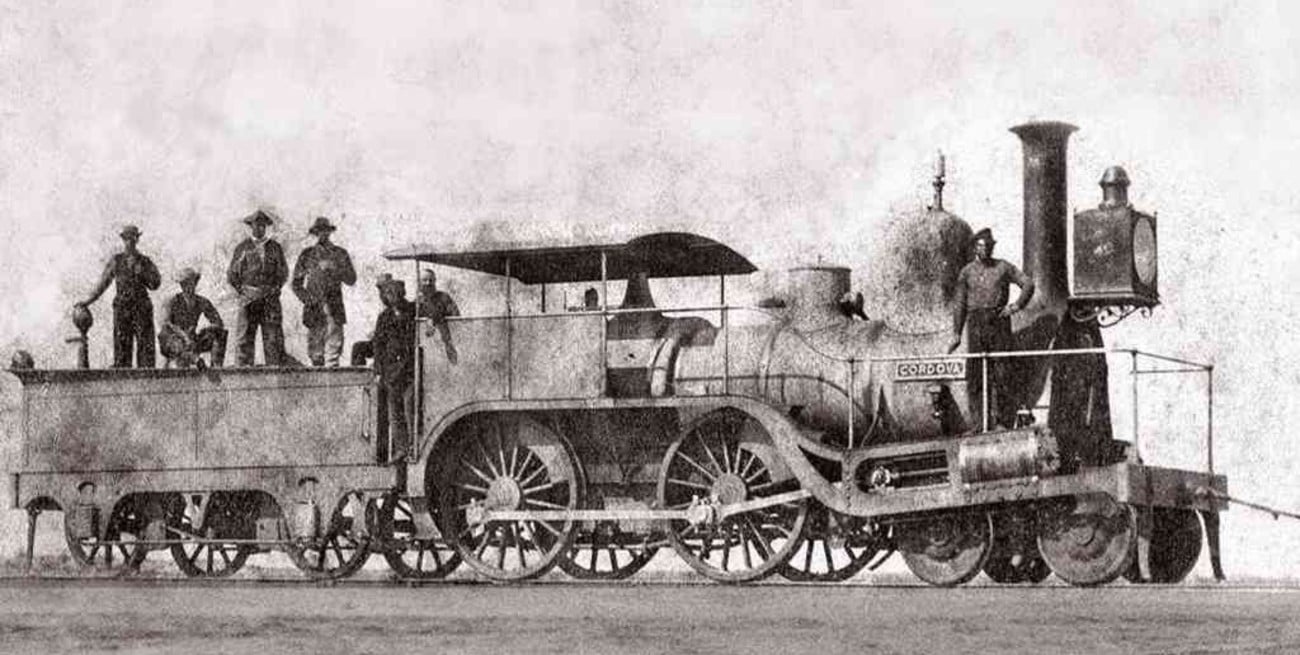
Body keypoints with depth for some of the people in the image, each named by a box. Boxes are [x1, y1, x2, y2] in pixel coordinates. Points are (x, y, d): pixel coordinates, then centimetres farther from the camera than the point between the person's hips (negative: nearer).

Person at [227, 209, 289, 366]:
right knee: (245, 338, -5)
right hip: (248, 298, -1)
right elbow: (232, 275, 11)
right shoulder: (242, 248, 8)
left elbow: (283, 273, 18)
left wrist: (274, 289, 5)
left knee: (273, 337, -5)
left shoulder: (275, 248, 12)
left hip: (270, 299, 1)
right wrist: (242, 291, 0)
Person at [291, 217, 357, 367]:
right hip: (314, 309, 1)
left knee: (333, 347, -10)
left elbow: (351, 280, 4)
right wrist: (306, 298, -5)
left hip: (333, 309, -1)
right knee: (315, 351, 0)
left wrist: (333, 269, -11)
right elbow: (296, 283, 12)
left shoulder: (340, 254, 10)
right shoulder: (307, 255, 11)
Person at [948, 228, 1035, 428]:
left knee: (1000, 370, -5)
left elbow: (1028, 284, 9)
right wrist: (956, 334, 9)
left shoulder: (1003, 267, 8)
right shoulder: (967, 272, 11)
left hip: (999, 320, -1)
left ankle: (1005, 418, -3)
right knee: (975, 372, -3)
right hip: (976, 323, 1)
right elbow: (960, 304, 13)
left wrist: (1016, 306, -3)